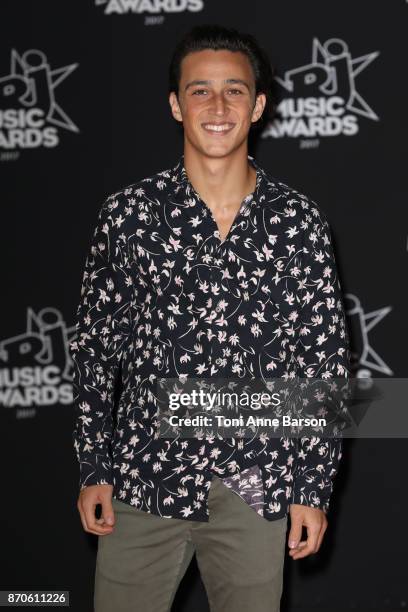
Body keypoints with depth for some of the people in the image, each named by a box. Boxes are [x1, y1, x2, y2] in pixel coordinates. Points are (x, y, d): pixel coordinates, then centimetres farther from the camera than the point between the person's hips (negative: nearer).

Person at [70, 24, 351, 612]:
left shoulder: (300, 221, -2)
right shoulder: (129, 212, -1)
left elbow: (326, 360, 1)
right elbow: (95, 343, 4)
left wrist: (315, 487, -1)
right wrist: (93, 469, 3)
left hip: (256, 489, 0)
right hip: (144, 477, 0)